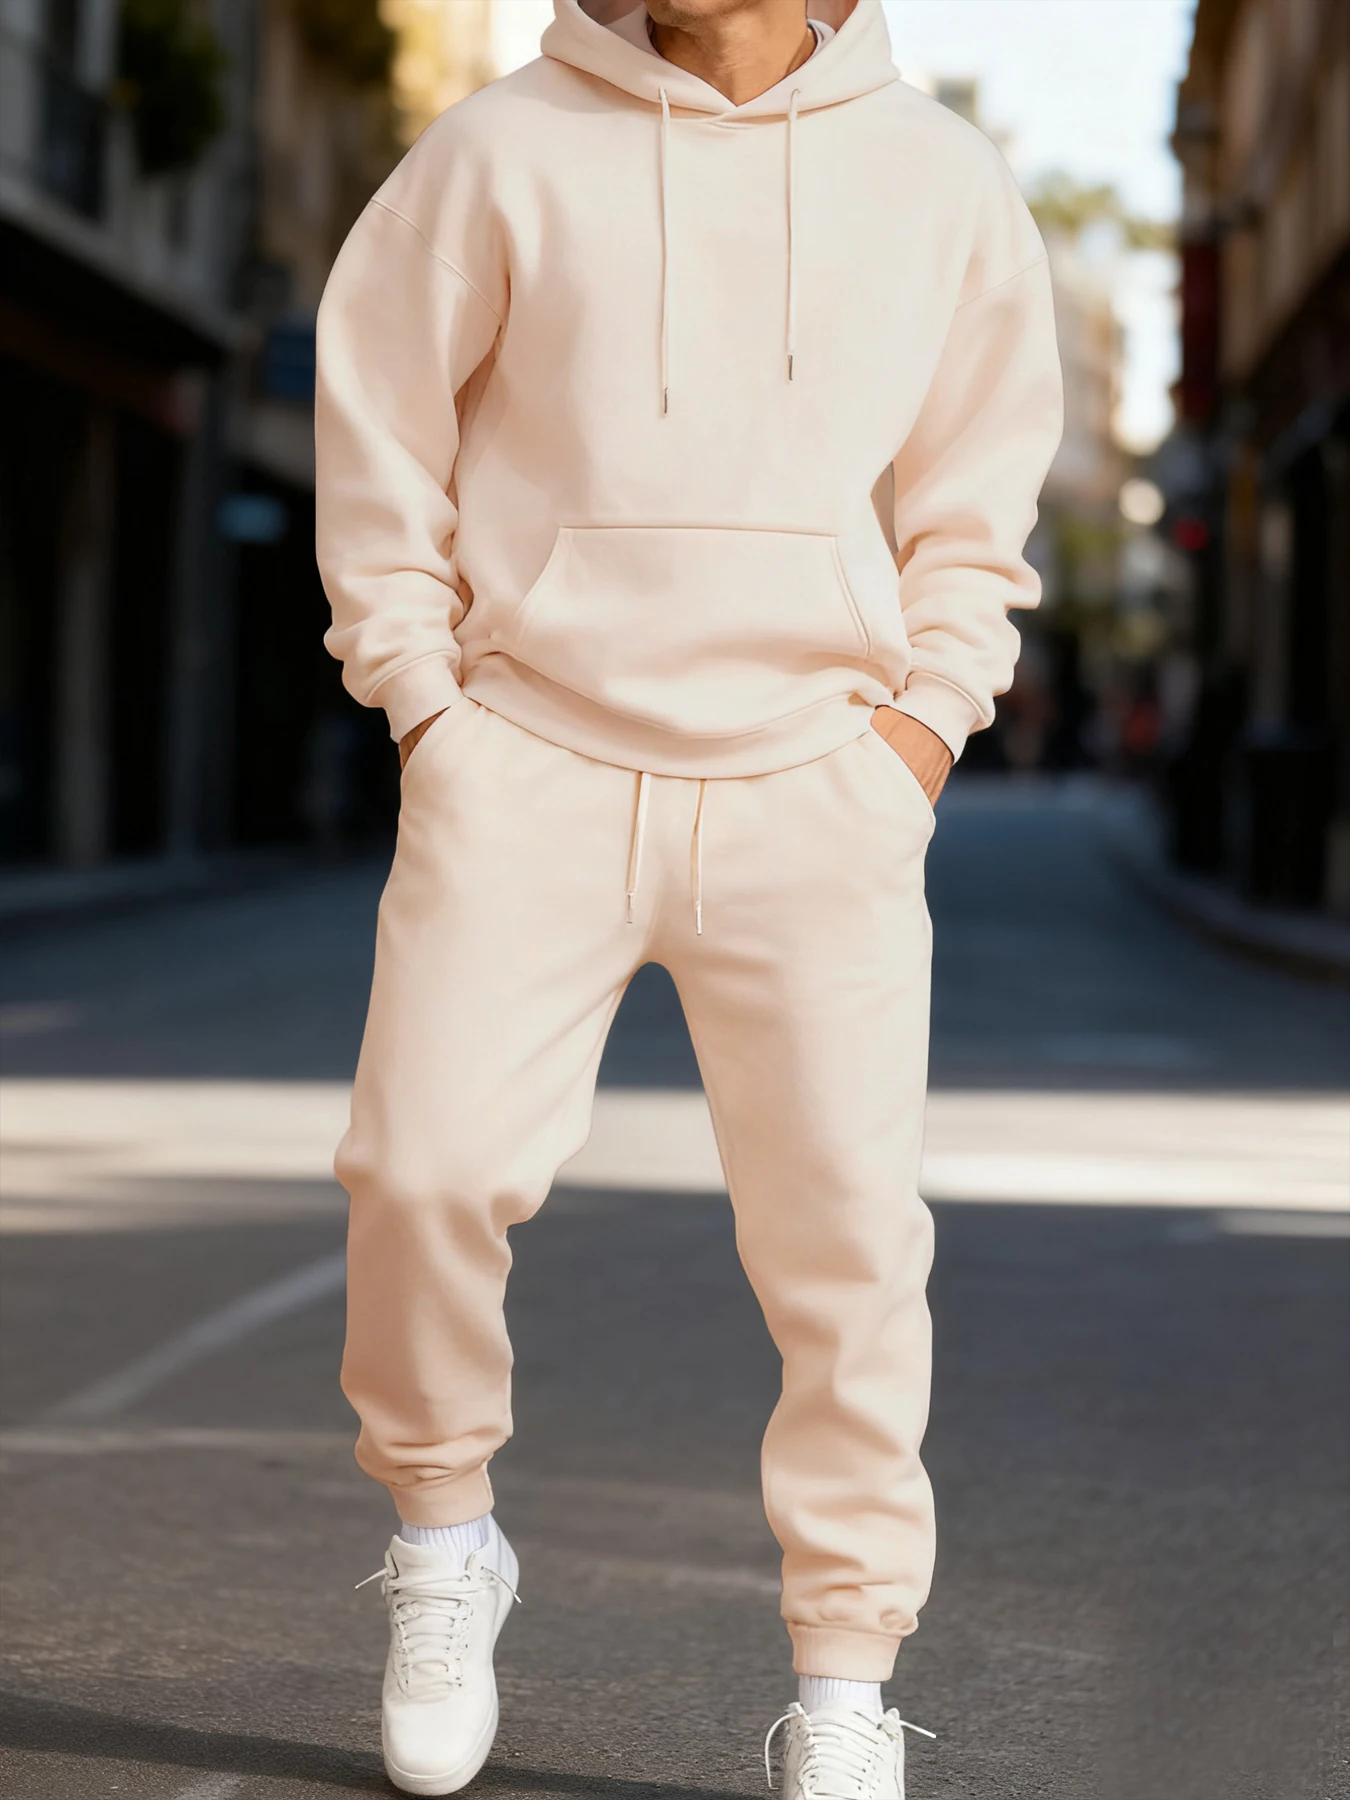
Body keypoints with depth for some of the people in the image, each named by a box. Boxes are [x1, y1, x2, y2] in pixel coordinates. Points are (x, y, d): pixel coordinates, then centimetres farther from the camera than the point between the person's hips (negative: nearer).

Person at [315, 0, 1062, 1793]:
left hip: (816, 787, 1)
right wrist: (426, 702, 1)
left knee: (845, 1224, -3)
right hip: (531, 769, -1)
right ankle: (443, 1531, 18)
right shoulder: (501, 150, 0)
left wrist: (926, 716, 4)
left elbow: (978, 496, 15)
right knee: (427, 1165, -9)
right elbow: (379, 427, 7)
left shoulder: (941, 180, 6)